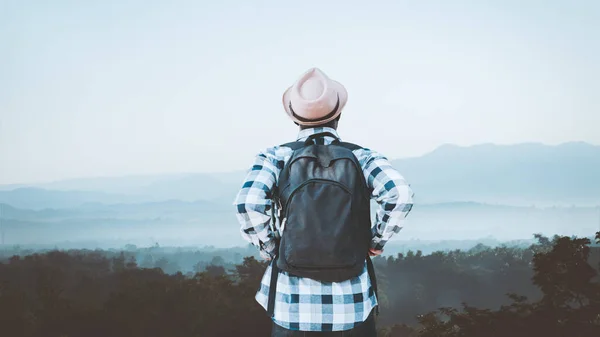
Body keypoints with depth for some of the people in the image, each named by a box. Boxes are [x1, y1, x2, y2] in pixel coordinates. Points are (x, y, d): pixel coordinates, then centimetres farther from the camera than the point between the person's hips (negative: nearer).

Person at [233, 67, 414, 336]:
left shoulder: (276, 157, -3)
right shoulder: (361, 157, -2)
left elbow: (248, 204, -19)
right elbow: (400, 195, -18)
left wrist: (269, 249, -4)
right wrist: (377, 241, -3)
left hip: (292, 302, 0)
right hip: (352, 303, 0)